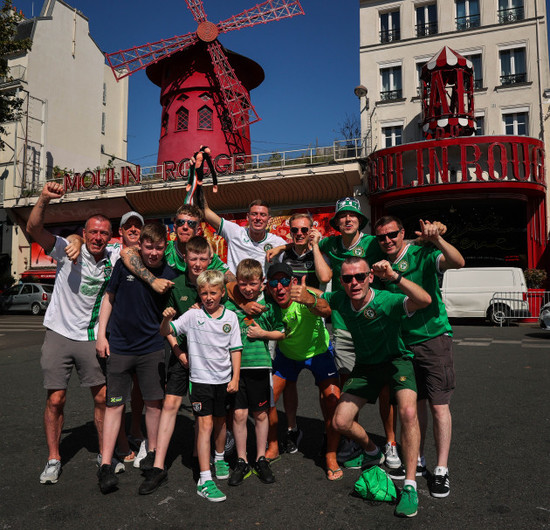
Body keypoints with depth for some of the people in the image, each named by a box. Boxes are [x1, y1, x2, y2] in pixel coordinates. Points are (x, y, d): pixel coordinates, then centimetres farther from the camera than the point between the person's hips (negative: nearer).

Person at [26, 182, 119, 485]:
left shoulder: (115, 258, -3)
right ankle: (53, 459, 23)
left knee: (102, 398, 5)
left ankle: (105, 453, 24)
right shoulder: (67, 251, -11)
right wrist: (44, 200, -40)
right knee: (55, 400, 5)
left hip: (93, 338, 2)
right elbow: (34, 229, -23)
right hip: (59, 334, -2)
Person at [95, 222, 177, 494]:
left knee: (154, 402, 8)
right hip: (119, 346, -1)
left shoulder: (169, 275, -5)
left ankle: (153, 452, 27)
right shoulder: (124, 265, -7)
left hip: (152, 349, 1)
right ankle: (105, 465, 12)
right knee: (114, 404, 3)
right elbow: (109, 298, 4)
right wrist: (101, 334, 0)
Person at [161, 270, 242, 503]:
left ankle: (219, 458, 44)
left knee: (220, 421, 19)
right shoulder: (193, 315, -7)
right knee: (205, 424, -7)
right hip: (201, 378, -3)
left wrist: (235, 378, -1)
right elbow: (166, 332, -12)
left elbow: (235, 349, 3)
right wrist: (166, 318, -33)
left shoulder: (230, 317, -1)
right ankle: (205, 480, -1)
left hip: (224, 379, 3)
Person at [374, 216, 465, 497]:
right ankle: (417, 460, 28)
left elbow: (458, 262, -27)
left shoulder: (422, 255, -9)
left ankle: (441, 469, 12)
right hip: (403, 342, 5)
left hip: (433, 337, -5)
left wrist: (437, 240, -40)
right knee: (414, 403, 14)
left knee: (439, 405, -1)